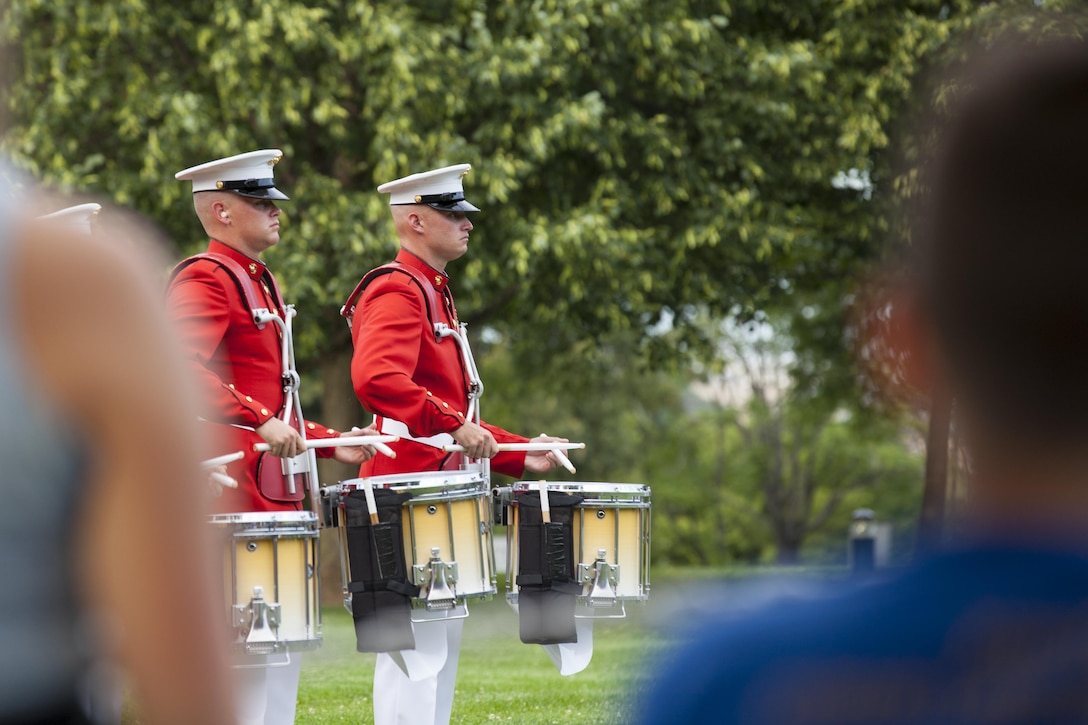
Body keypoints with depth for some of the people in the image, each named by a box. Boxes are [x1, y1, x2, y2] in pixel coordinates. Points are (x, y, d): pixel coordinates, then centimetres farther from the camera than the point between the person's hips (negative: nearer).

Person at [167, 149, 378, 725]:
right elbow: (179, 371, -26)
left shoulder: (258, 283, 22)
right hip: (233, 484, -10)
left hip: (276, 488, 10)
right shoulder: (205, 279, -10)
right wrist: (259, 421, -31)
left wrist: (331, 442, 17)